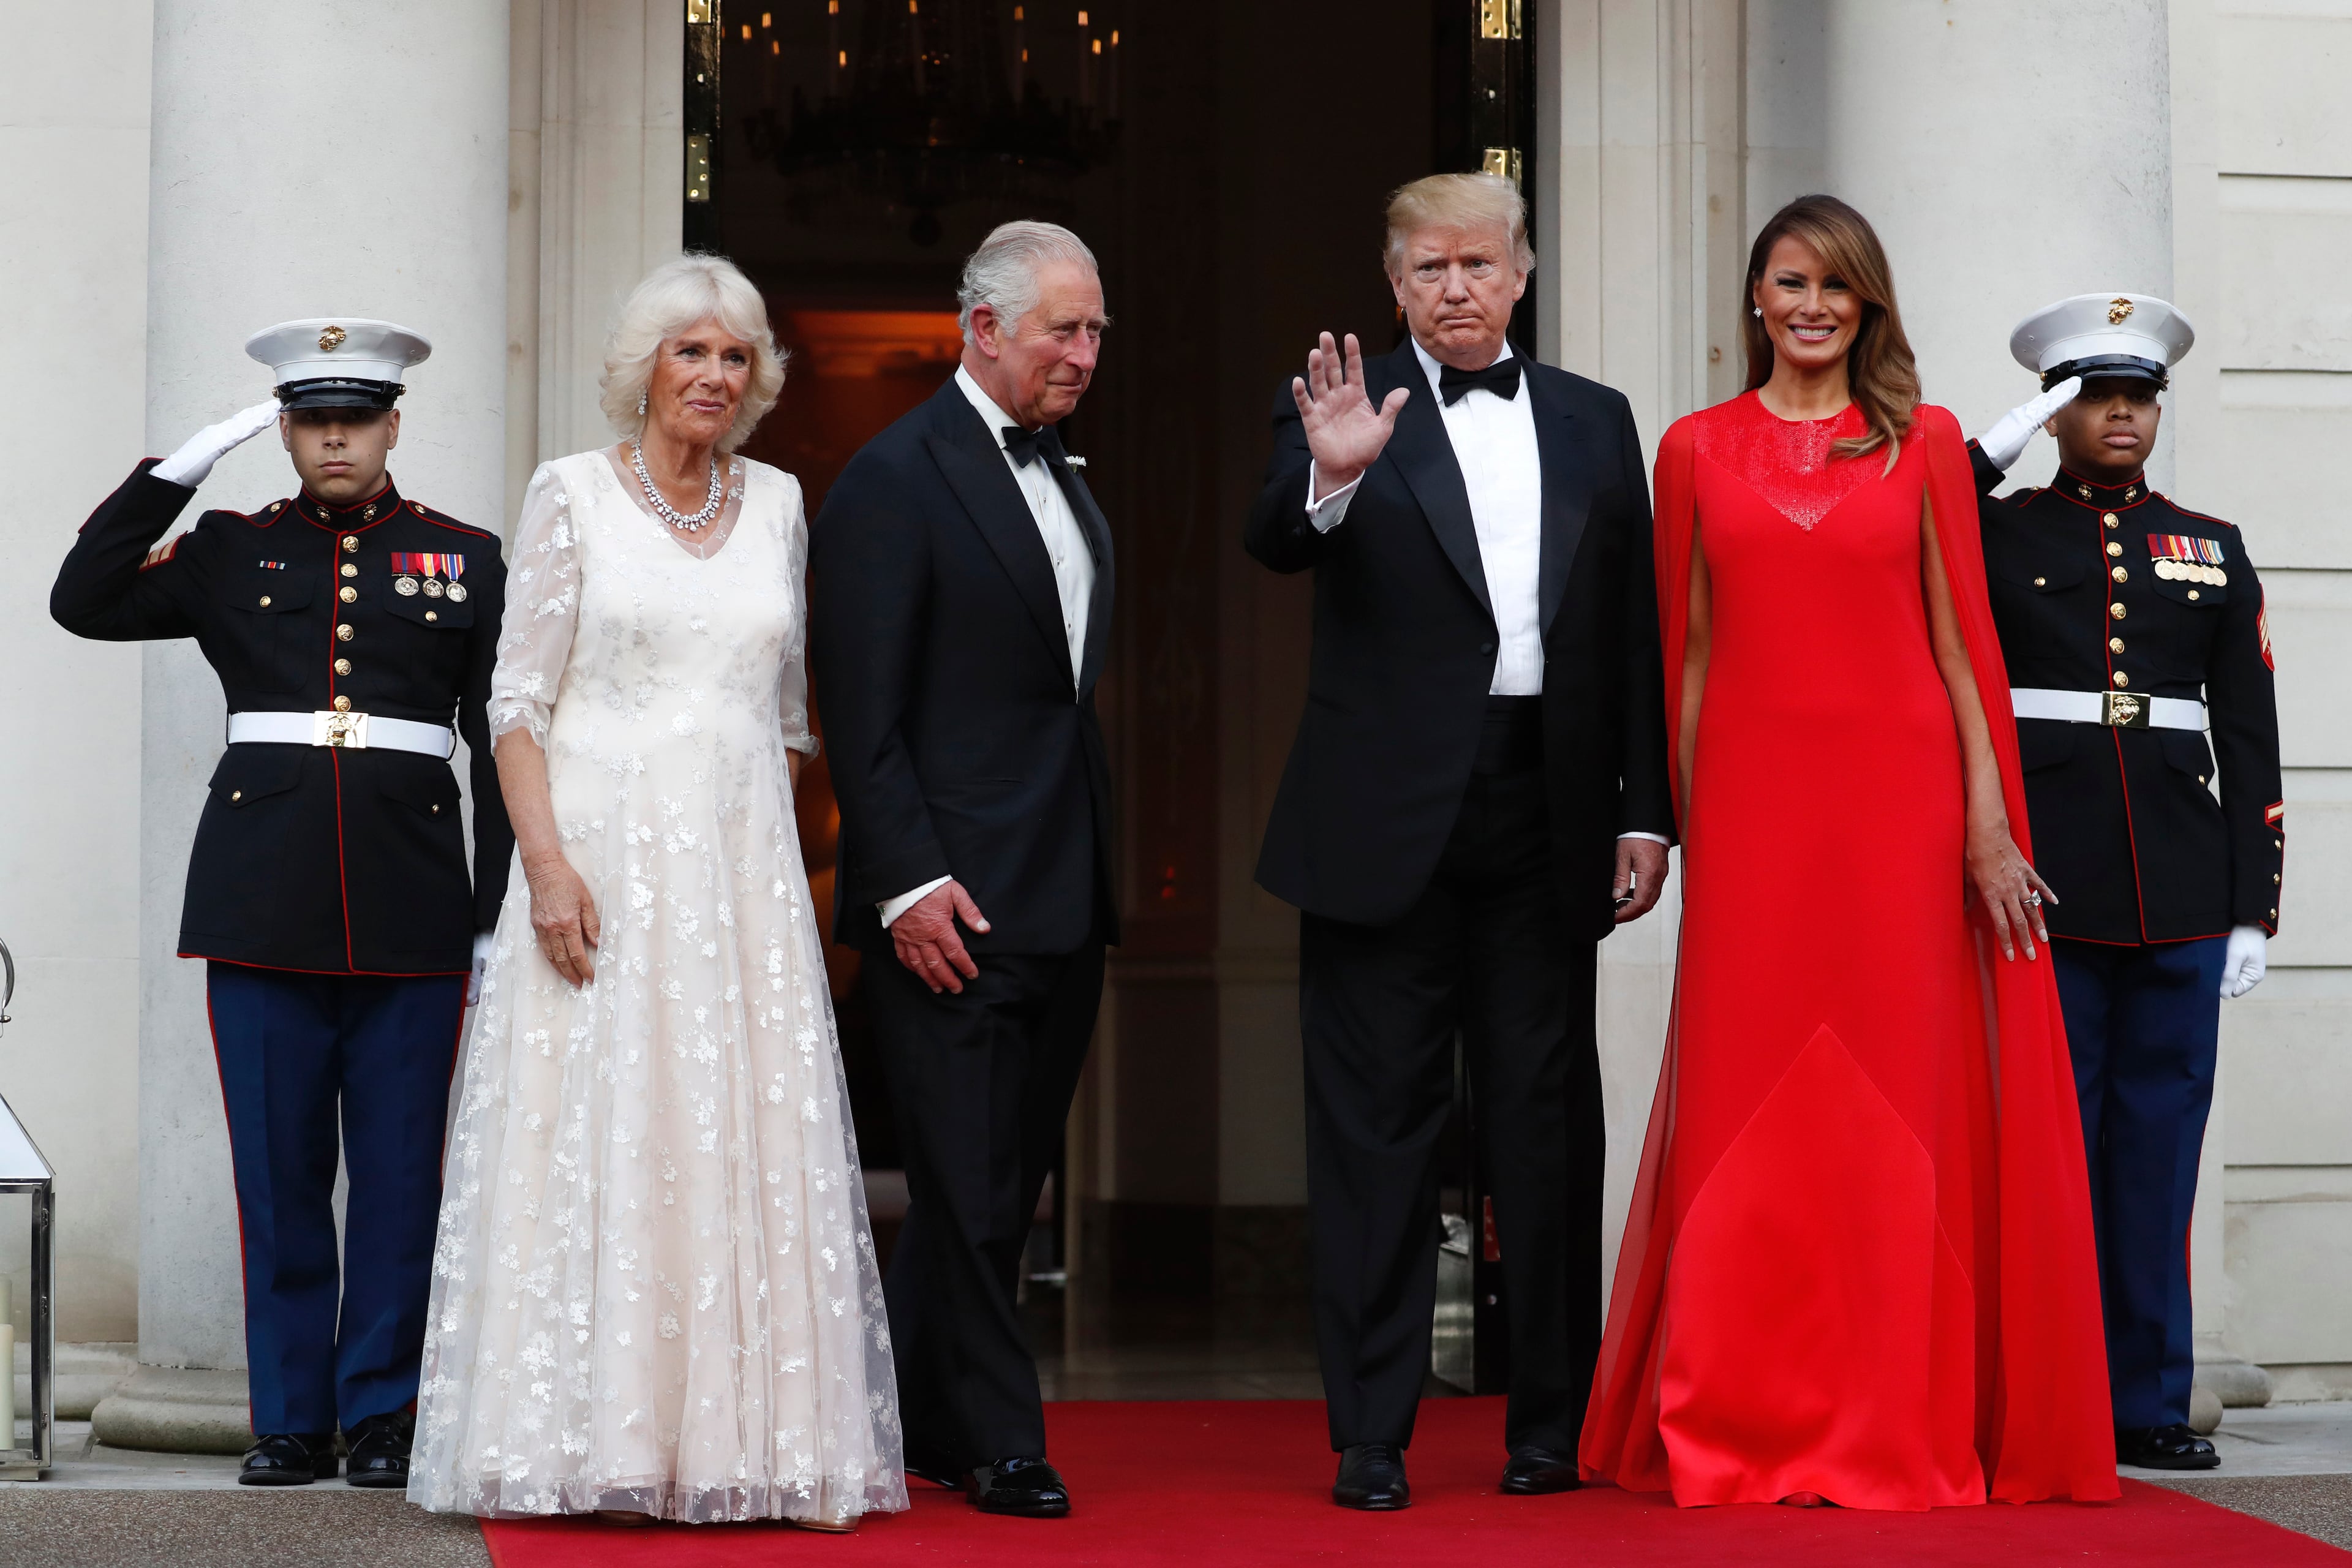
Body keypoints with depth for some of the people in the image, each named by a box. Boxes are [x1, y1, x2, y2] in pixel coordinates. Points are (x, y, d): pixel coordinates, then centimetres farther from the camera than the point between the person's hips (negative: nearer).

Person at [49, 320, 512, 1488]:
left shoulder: (467, 558, 9)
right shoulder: (231, 549, 12)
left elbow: (501, 745, 7)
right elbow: (84, 601, -1)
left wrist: (499, 914, 1)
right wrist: (181, 467, -3)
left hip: (413, 901, 0)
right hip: (263, 898, 1)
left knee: (399, 1170, 2)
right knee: (277, 1170, 3)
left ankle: (379, 1416, 12)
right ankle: (290, 1421, 12)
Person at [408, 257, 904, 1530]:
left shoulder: (778, 505, 12)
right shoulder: (571, 494, 2)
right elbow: (519, 696, -3)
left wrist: (776, 846, 11)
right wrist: (547, 861, -14)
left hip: (742, 868, 4)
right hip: (604, 856, -3)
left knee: (746, 1141, 1)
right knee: (594, 1143, -4)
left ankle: (737, 1439, 6)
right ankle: (593, 1441, 2)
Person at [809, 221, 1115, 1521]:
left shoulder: (1068, 488, 17)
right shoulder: (895, 479, -8)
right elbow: (861, 714, -13)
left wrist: (1099, 878, 14)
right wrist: (908, 881, -18)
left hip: (1064, 905, 8)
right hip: (952, 907, -8)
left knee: (1004, 1183, 12)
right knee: (969, 1184, -2)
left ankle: (919, 1417, 23)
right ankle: (998, 1444, 6)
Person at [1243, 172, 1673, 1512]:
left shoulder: (1595, 422, 13)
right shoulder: (1345, 414, 3)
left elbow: (1638, 632, 11)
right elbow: (1276, 545, -15)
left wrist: (1647, 811, 5)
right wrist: (1328, 478, -36)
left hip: (1545, 821, 3)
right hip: (1387, 824, -3)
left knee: (1550, 1123, 7)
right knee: (1379, 1131, 2)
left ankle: (1552, 1425, 17)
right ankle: (1372, 1437, 7)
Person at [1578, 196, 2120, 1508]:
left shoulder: (1925, 445, 8)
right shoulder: (1698, 451, 9)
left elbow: (1961, 644, 5)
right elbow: (1690, 652, 9)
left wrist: (1990, 824, -2)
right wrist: (1685, 822, 3)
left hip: (1897, 796, 0)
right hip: (1754, 803, 0)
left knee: (1895, 1102, 1)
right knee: (1751, 1105, 0)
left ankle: (1896, 1431, 8)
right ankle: (1739, 1434, 8)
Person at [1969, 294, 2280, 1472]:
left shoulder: (2213, 551, 14)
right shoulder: (1989, 534, 8)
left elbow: (2250, 742, 12)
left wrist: (2254, 908, 6)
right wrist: (1994, 451, -11)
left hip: (2181, 896, 3)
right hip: (2043, 885, -2)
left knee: (2159, 1150, 5)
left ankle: (2149, 1402, 12)